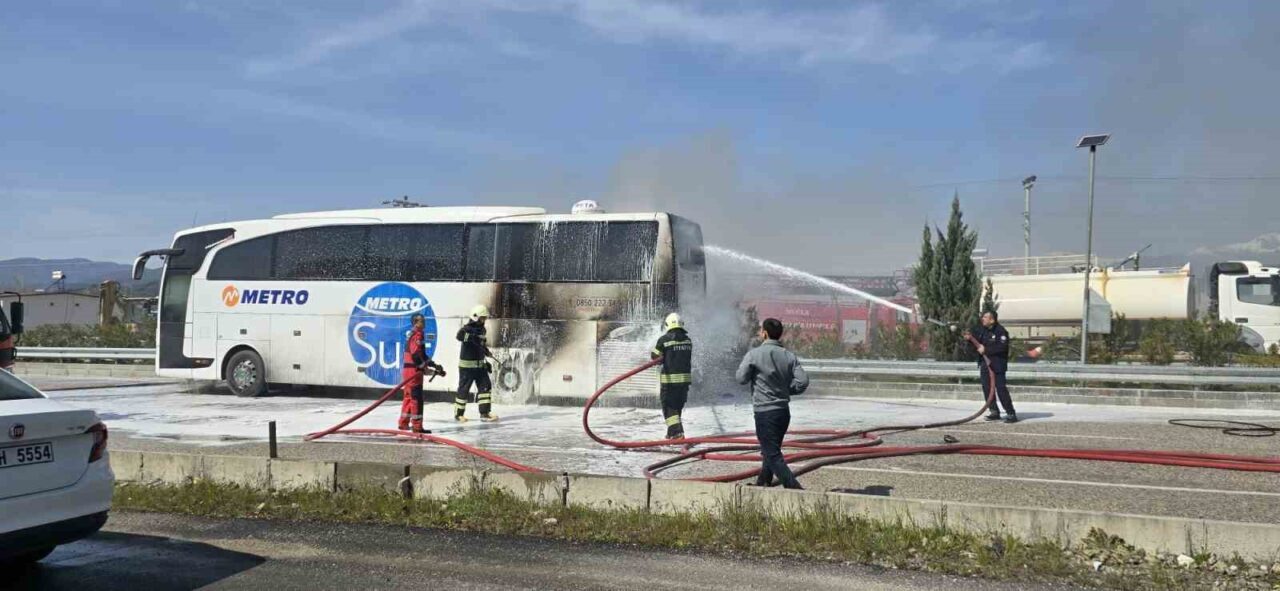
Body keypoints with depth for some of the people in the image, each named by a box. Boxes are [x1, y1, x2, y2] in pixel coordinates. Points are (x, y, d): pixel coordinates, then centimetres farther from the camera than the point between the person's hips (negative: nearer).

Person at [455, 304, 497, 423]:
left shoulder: (481, 329, 12)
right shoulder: (467, 328, -14)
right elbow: (460, 335, -38)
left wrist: (486, 352, 18)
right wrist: (477, 338, -44)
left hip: (480, 364, 8)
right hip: (467, 365, -8)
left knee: (485, 386, 2)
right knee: (464, 389, 0)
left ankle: (485, 413, 6)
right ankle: (458, 414, 13)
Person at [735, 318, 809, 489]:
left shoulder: (754, 354, -11)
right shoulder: (789, 356, 1)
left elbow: (741, 378, -3)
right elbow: (803, 381, -7)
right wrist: (785, 389, 8)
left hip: (765, 412, -6)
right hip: (784, 410, 6)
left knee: (773, 455, -5)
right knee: (771, 451, 22)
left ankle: (795, 489, -14)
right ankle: (763, 484, 35)